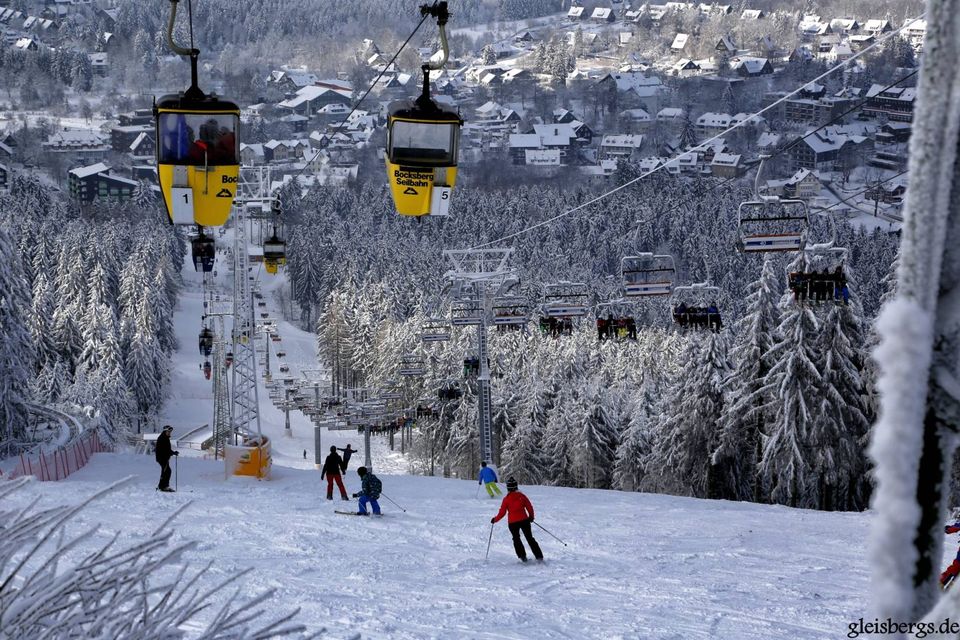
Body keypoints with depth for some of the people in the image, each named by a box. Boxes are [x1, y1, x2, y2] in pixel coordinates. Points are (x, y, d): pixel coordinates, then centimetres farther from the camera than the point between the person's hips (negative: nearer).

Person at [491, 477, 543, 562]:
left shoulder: (506, 499, -8)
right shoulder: (521, 495, -2)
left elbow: (502, 512, -7)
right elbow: (529, 507, 3)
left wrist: (495, 519, 9)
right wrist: (531, 516, 20)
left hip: (513, 522, -2)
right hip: (524, 520, 2)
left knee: (516, 539, 18)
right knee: (530, 538, 11)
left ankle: (522, 556, 8)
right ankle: (539, 556, 7)